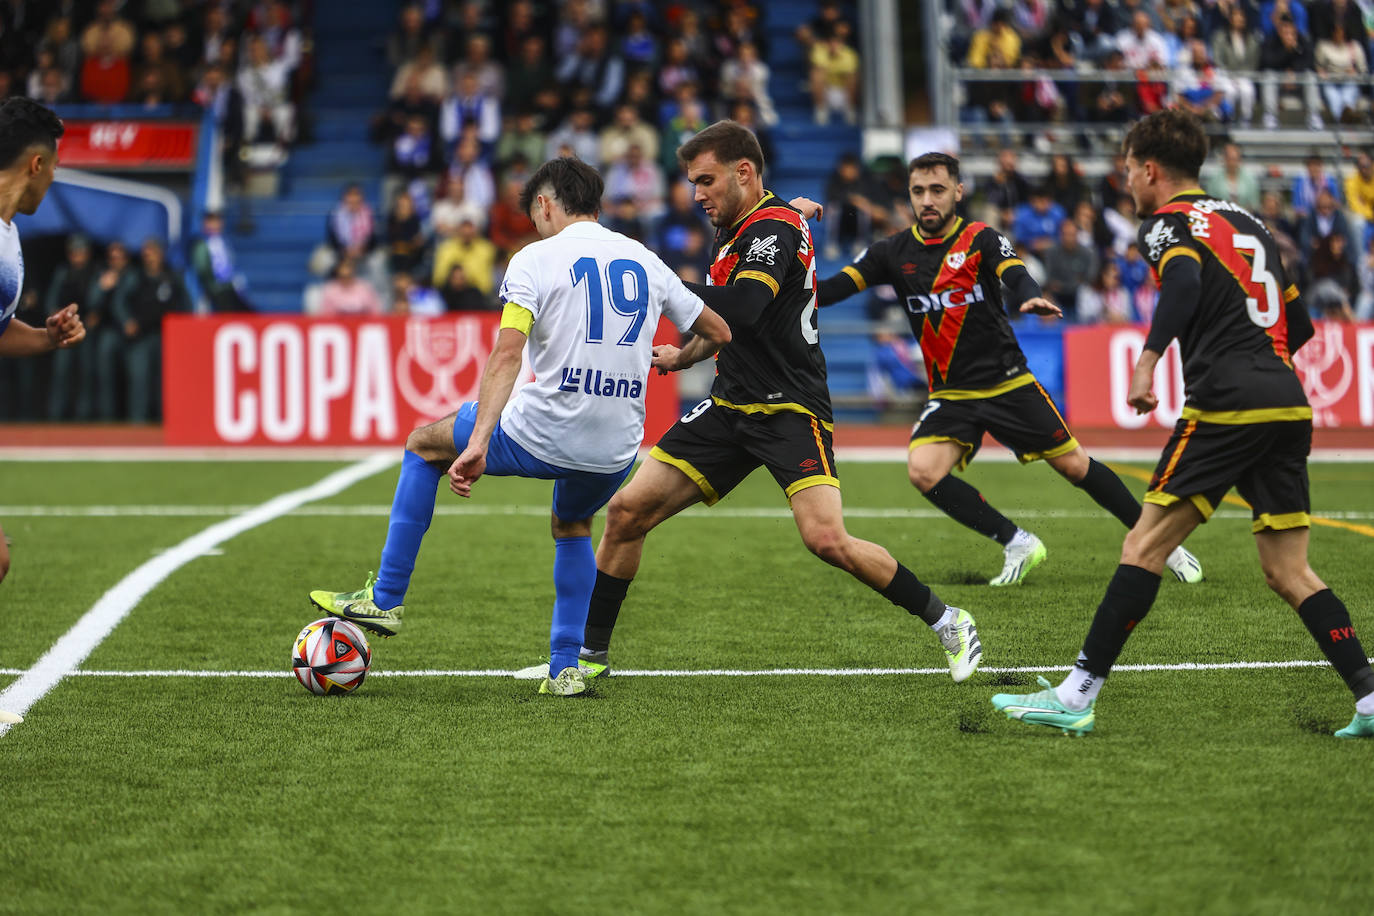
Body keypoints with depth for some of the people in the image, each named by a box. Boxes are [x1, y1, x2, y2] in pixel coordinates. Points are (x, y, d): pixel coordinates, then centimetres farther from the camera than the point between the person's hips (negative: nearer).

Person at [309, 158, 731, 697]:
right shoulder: (647, 262, 11)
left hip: (541, 437, -5)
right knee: (573, 529, 36)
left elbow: (507, 355, -16)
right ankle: (566, 668, 25)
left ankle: (386, 599, 21)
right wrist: (677, 358, 42)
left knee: (424, 445, 21)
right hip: (618, 450, 5)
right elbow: (718, 333, 20)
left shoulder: (537, 258, -4)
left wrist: (477, 445, -22)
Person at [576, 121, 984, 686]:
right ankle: (591, 653, 12)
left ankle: (946, 623, -3)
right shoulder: (736, 232, 14)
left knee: (826, 539, -23)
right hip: (730, 406, 9)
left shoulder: (773, 227, -15)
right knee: (627, 511, 0)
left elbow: (743, 308, -32)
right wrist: (686, 355, 28)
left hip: (789, 411, -9)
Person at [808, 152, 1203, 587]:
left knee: (1074, 465, 1)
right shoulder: (894, 252, 0)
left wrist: (1031, 298, -49)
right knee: (922, 470, -21)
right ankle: (1016, 544, -6)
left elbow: (1016, 274, -26)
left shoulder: (982, 239, -6)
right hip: (950, 396, 2)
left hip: (1008, 383, -2)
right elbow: (826, 291, -6)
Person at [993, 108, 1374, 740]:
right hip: (1289, 404, 7)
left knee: (1145, 546, -4)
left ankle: (1078, 694, -6)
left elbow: (1184, 283, -22)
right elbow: (1299, 325, 27)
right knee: (1288, 573, 9)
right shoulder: (1249, 223, 24)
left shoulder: (1169, 222, 2)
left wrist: (1148, 360, -28)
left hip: (1226, 405, -7)